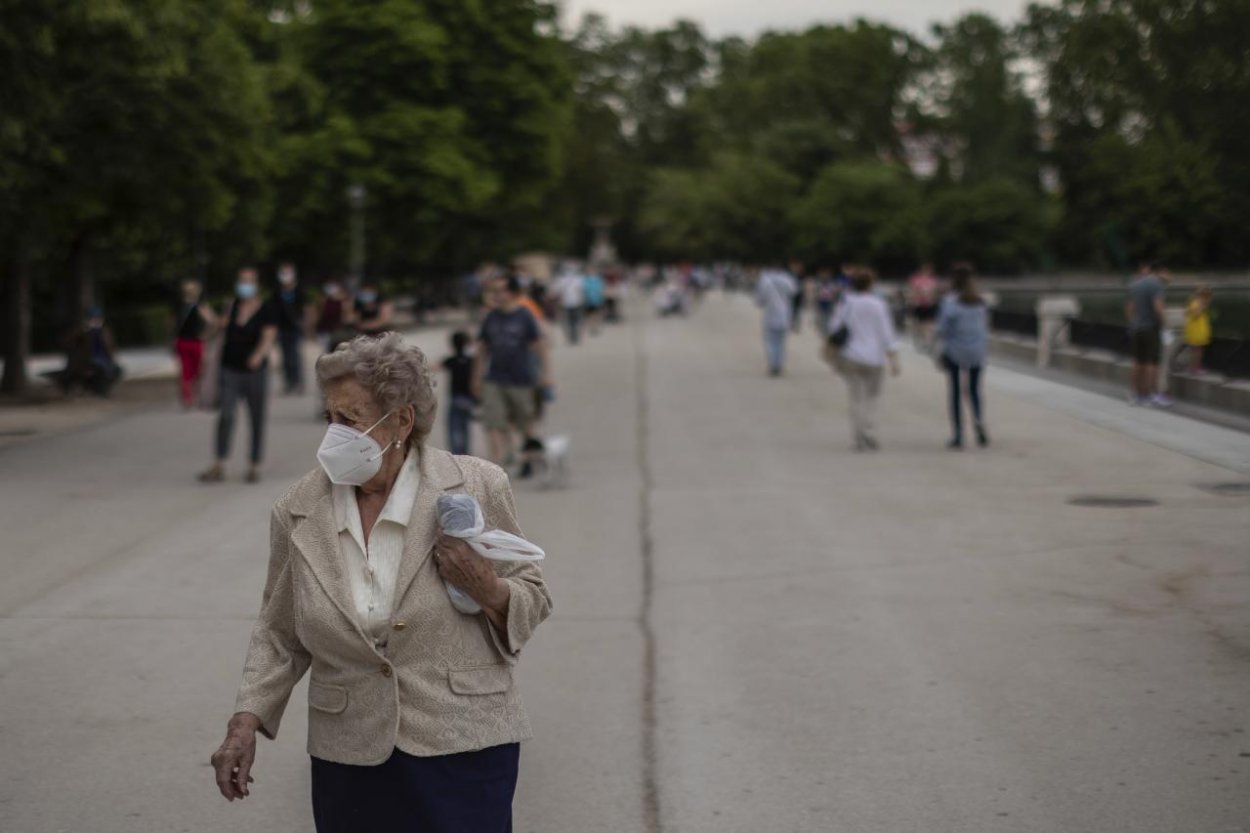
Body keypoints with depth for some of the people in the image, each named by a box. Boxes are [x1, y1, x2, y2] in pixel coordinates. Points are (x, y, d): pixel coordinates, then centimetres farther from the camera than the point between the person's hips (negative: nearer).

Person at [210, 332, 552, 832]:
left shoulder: (475, 488, -5)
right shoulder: (297, 513, 1)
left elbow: (532, 601, 3)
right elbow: (280, 635, 11)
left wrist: (485, 588, -16)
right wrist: (246, 722, 1)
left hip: (463, 750, -2)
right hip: (351, 758, 2)